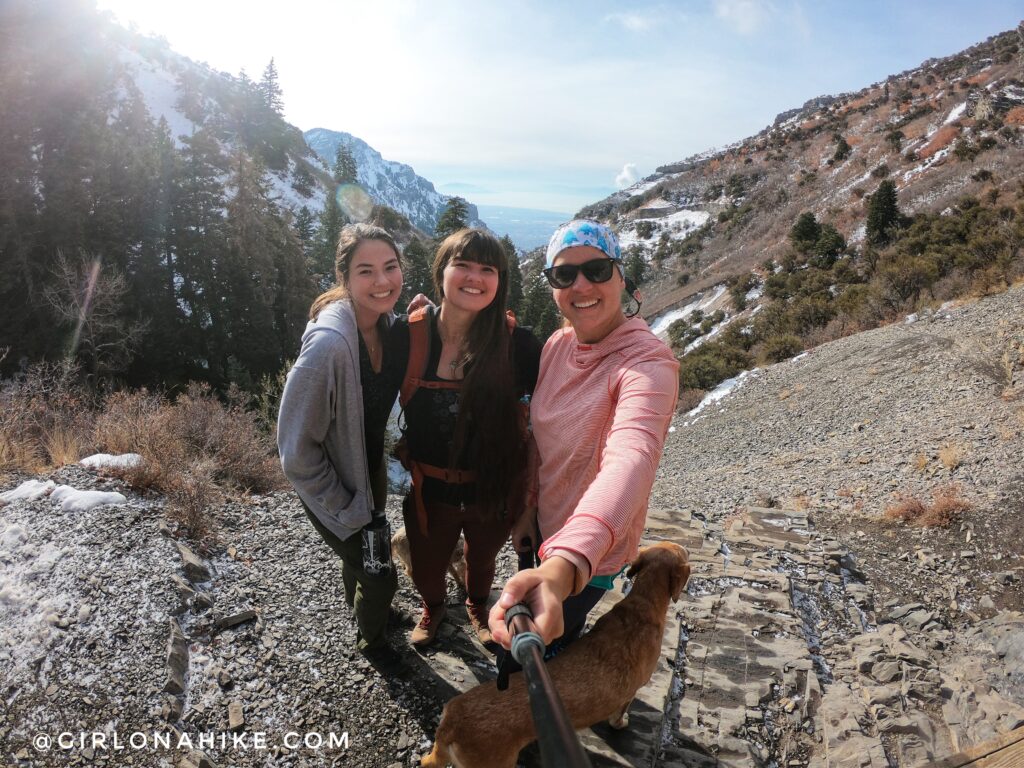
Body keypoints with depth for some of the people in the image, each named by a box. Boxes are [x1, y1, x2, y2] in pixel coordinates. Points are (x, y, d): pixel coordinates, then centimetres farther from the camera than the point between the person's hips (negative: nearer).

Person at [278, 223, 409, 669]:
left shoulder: (389, 325, -11)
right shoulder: (328, 345, -35)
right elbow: (296, 449, -28)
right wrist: (346, 509, -19)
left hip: (371, 471, 7)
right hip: (337, 492, -6)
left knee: (364, 559, 30)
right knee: (379, 575, 11)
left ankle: (361, 604, 62)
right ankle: (371, 640, 43)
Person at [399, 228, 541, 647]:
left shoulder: (515, 342, -19)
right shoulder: (410, 334, -15)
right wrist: (399, 458, -5)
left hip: (492, 489, 0)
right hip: (428, 489, 1)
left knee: (482, 559, 28)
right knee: (427, 568, 23)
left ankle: (477, 606, 63)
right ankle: (432, 609, 60)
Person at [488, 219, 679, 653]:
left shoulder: (649, 363, -30)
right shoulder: (557, 344, -6)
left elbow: (631, 460, -48)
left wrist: (564, 567, -63)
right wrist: (528, 509, 2)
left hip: (589, 554, -6)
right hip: (546, 528, 6)